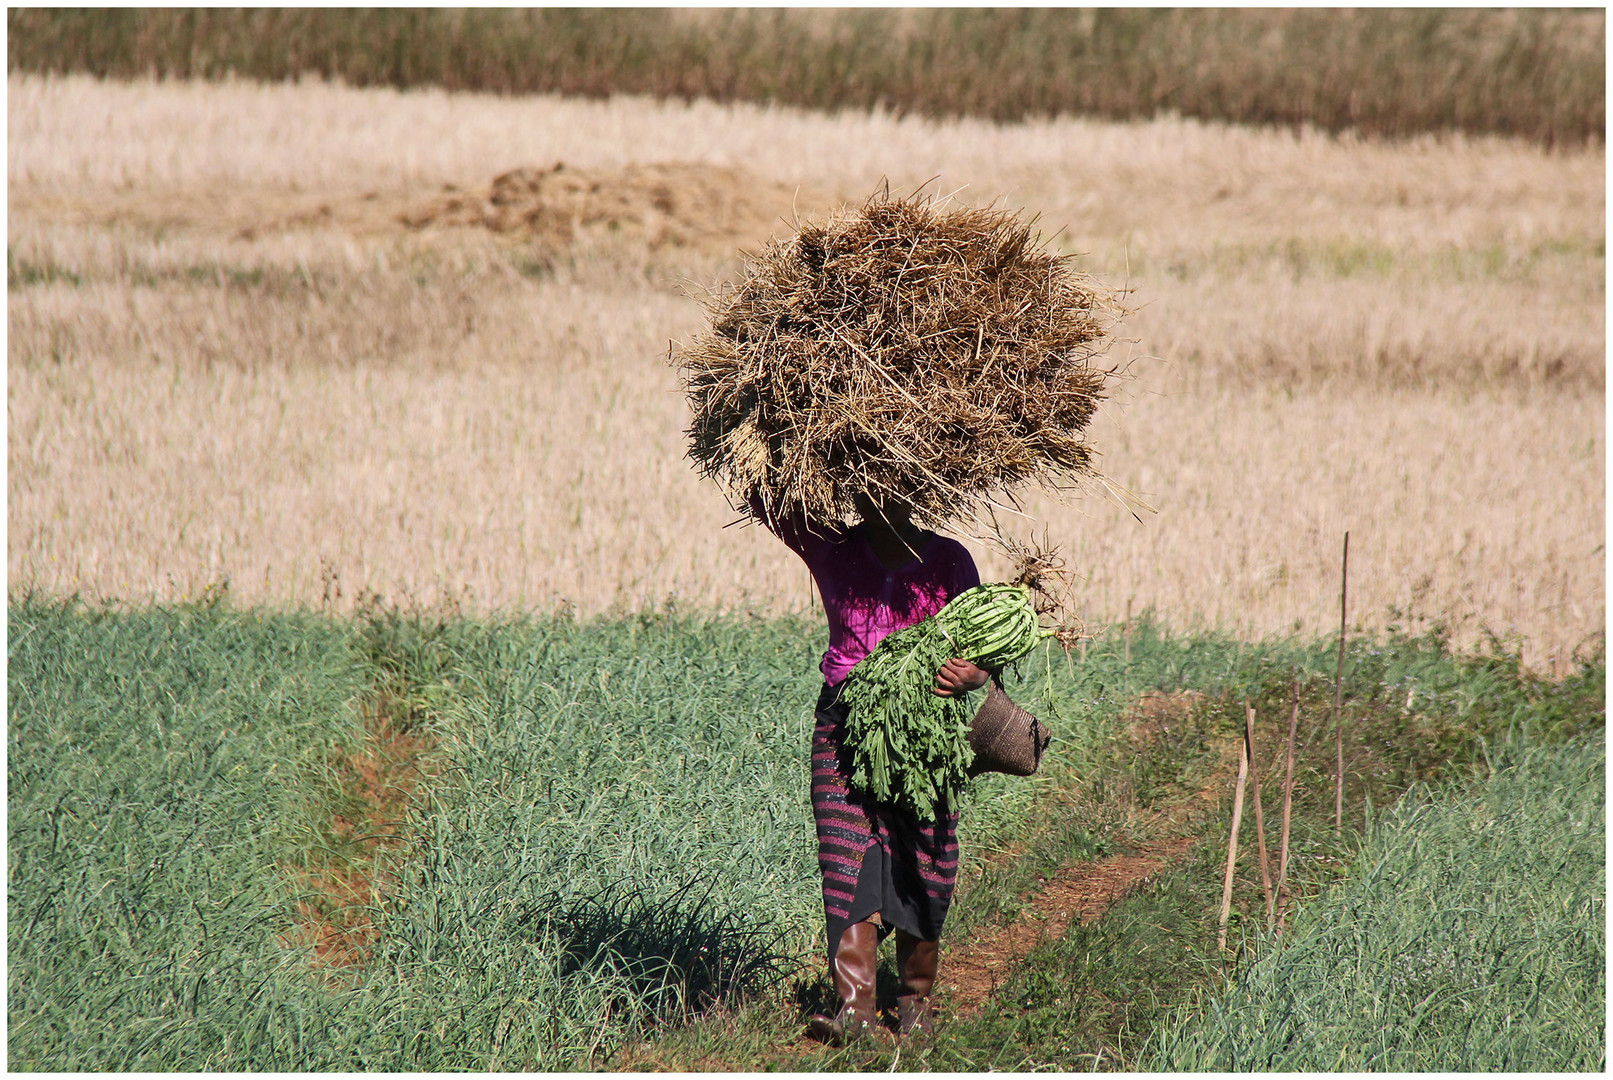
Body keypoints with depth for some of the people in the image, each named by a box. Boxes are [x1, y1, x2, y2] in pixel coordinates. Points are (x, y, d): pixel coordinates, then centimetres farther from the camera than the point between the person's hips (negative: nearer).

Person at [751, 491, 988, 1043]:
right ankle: (854, 1004, -17)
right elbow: (763, 496, 4)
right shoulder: (833, 549, 5)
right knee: (849, 859, -11)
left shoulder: (948, 561, 3)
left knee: (920, 871, 1)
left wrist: (970, 676, -20)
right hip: (845, 724, 0)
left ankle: (915, 999, 17)